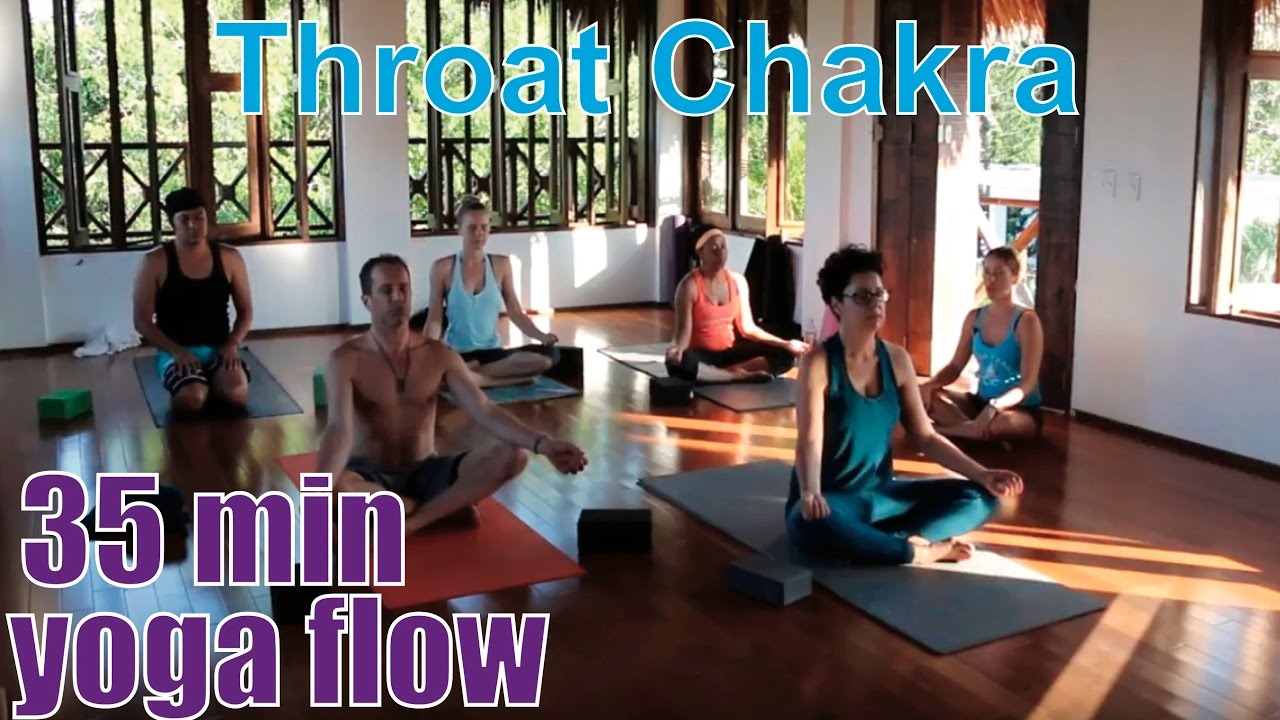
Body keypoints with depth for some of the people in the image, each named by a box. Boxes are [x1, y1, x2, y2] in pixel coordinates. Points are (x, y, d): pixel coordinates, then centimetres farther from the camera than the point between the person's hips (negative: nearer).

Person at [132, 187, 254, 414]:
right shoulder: (154, 262, -3)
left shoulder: (229, 258, 4)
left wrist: (233, 344, -7)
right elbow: (142, 321, -3)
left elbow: (245, 311, 11)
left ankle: (210, 384, 5)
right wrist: (176, 351, -15)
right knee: (192, 399, -33)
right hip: (175, 351, -2)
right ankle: (201, 385, 4)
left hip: (219, 348, 2)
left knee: (236, 393, -30)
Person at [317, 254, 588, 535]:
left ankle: (414, 521, -22)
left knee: (513, 454, -19)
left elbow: (486, 411, -10)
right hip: (370, 478, -3)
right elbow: (340, 429, -24)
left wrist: (541, 443, -27)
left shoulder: (439, 355, 0)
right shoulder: (345, 359, -10)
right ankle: (445, 508, -18)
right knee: (335, 486, -41)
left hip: (426, 473, 3)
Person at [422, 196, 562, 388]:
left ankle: (467, 374, -18)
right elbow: (434, 320, -1)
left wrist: (541, 335, -11)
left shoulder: (501, 264, 6)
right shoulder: (443, 268, -1)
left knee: (549, 354, -25)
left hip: (492, 352, 3)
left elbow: (515, 312, 7)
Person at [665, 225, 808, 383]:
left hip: (730, 352, 5)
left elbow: (747, 327, 5)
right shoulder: (689, 285, -12)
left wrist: (785, 344, -3)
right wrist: (677, 348, -40)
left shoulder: (737, 281, 3)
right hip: (702, 355, -5)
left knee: (784, 354, -12)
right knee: (678, 363, -40)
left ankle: (728, 372, -24)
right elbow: (683, 330, -16)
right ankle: (740, 375, -25)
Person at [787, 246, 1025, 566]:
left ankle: (889, 541, -22)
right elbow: (809, 441, -23)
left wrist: (983, 475, -6)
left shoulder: (897, 359, 4)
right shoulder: (819, 362, -13)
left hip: (881, 493, 6)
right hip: (831, 499, -6)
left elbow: (926, 436, 5)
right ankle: (922, 550, -22)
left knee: (980, 497, -5)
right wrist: (810, 494, -42)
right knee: (811, 524, -41)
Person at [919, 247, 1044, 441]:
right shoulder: (974, 317, 4)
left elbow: (1028, 383, -20)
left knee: (1003, 422, -41)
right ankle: (979, 431, -23)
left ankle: (936, 431, -20)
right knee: (923, 394, -15)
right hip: (981, 402, 5)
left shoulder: (1026, 320, -13)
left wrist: (995, 406, -38)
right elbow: (955, 367, 7)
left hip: (1021, 410, -5)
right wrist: (930, 384, -16)